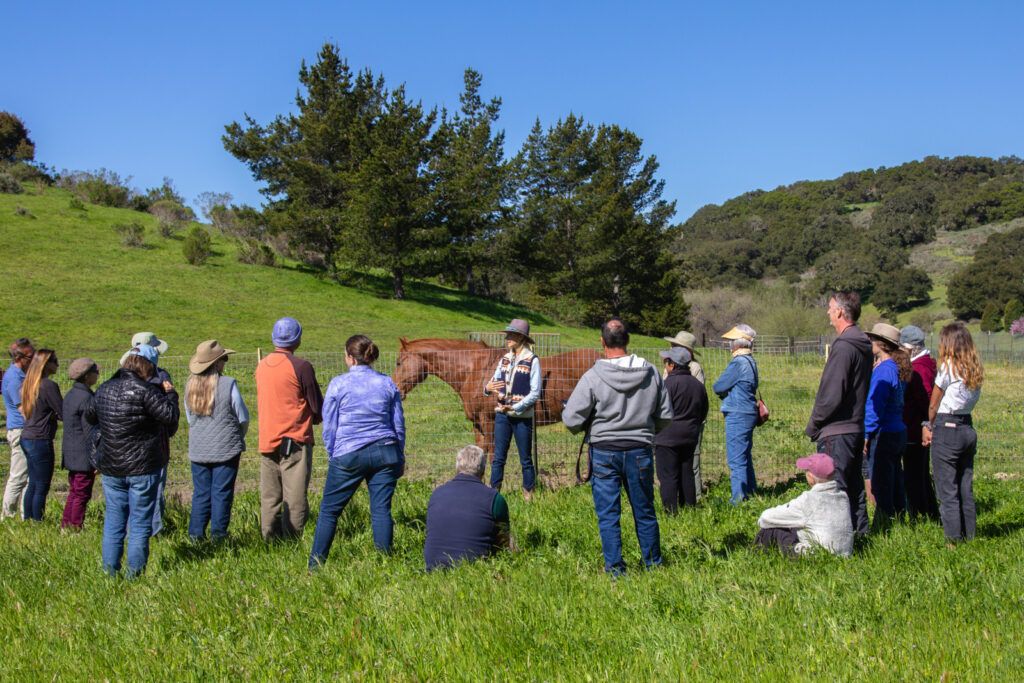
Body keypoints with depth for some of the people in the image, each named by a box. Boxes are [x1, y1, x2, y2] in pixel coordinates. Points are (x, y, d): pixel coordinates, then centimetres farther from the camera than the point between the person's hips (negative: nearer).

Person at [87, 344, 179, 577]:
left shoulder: (104, 389, 6)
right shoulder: (144, 390, -15)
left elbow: (89, 416, 22)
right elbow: (171, 417, -17)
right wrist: (170, 394, -1)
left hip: (110, 468, 6)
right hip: (142, 468, -6)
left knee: (113, 523, 13)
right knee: (140, 524, 3)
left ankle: (110, 572, 16)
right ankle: (134, 573, 6)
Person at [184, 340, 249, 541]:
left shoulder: (190, 385, 2)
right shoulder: (228, 385, -12)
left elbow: (190, 419, 12)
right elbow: (243, 417, -4)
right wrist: (238, 437, 15)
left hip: (198, 449, 4)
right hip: (226, 449, -4)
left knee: (200, 492, 11)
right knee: (222, 492, 4)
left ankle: (195, 532, 11)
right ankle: (218, 532, 8)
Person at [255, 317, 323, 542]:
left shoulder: (262, 365, 10)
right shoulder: (300, 366, -11)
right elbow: (317, 405, -5)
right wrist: (314, 418, 15)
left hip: (266, 441, 7)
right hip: (294, 441, -6)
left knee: (269, 499, 10)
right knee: (295, 499, -3)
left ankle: (270, 541, 12)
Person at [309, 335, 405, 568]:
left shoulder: (338, 384, -3)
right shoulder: (387, 383, 5)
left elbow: (329, 426, 2)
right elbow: (399, 425, 9)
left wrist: (332, 457, 13)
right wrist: (400, 458, 18)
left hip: (349, 454, -2)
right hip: (385, 452, 3)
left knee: (329, 510, 8)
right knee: (381, 510, 6)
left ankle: (316, 564, 12)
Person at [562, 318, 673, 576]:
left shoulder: (593, 376, -13)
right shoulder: (651, 373, -2)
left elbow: (571, 419, -12)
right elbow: (666, 415, 6)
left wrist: (586, 427, 9)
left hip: (604, 451, -3)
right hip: (640, 450, 3)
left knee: (608, 514, 6)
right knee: (645, 511, 16)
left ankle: (615, 568, 7)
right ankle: (653, 563, 25)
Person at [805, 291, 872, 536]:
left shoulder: (843, 347, -17)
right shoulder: (863, 346, 12)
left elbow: (832, 394, -20)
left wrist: (813, 424, -7)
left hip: (836, 432, -10)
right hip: (856, 428, 10)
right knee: (854, 486, 16)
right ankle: (860, 532, 23)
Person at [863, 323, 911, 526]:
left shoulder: (883, 370, -16)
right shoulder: (899, 368, 12)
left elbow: (874, 406, -18)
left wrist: (866, 435, -14)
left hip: (883, 435, -9)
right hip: (899, 432, 10)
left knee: (880, 489, -4)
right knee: (895, 487, 16)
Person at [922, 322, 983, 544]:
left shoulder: (949, 366, -11)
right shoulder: (976, 369, 7)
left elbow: (933, 405, -4)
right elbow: (972, 401, 9)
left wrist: (929, 426, 12)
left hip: (947, 429, -7)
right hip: (968, 428, 7)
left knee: (947, 491, -1)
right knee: (966, 488, 13)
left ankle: (954, 539, -1)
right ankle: (969, 536, 17)